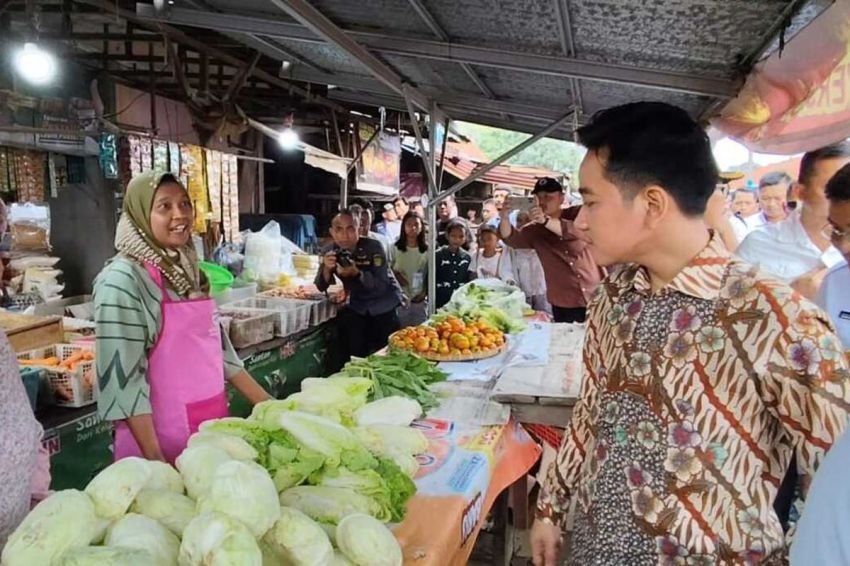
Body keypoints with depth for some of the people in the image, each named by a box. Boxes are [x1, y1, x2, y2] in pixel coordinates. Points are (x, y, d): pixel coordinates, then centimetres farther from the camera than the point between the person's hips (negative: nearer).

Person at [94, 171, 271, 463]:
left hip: (212, 433, 7)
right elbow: (122, 377, -19)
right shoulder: (123, 280, -16)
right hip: (162, 442, -7)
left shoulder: (188, 271, 6)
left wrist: (269, 406, 8)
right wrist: (155, 460, -21)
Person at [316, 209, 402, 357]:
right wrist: (326, 268, -28)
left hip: (384, 306, -3)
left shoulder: (373, 247, -20)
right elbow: (320, 288, -9)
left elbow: (382, 285, -26)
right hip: (357, 307, 3)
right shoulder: (330, 251, -8)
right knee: (355, 351, -6)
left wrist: (357, 273, -41)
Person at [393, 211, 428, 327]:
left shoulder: (427, 250, 1)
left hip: (419, 300, 1)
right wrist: (395, 274, -15)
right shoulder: (395, 248, -1)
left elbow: (430, 275, 6)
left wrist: (424, 293, -4)